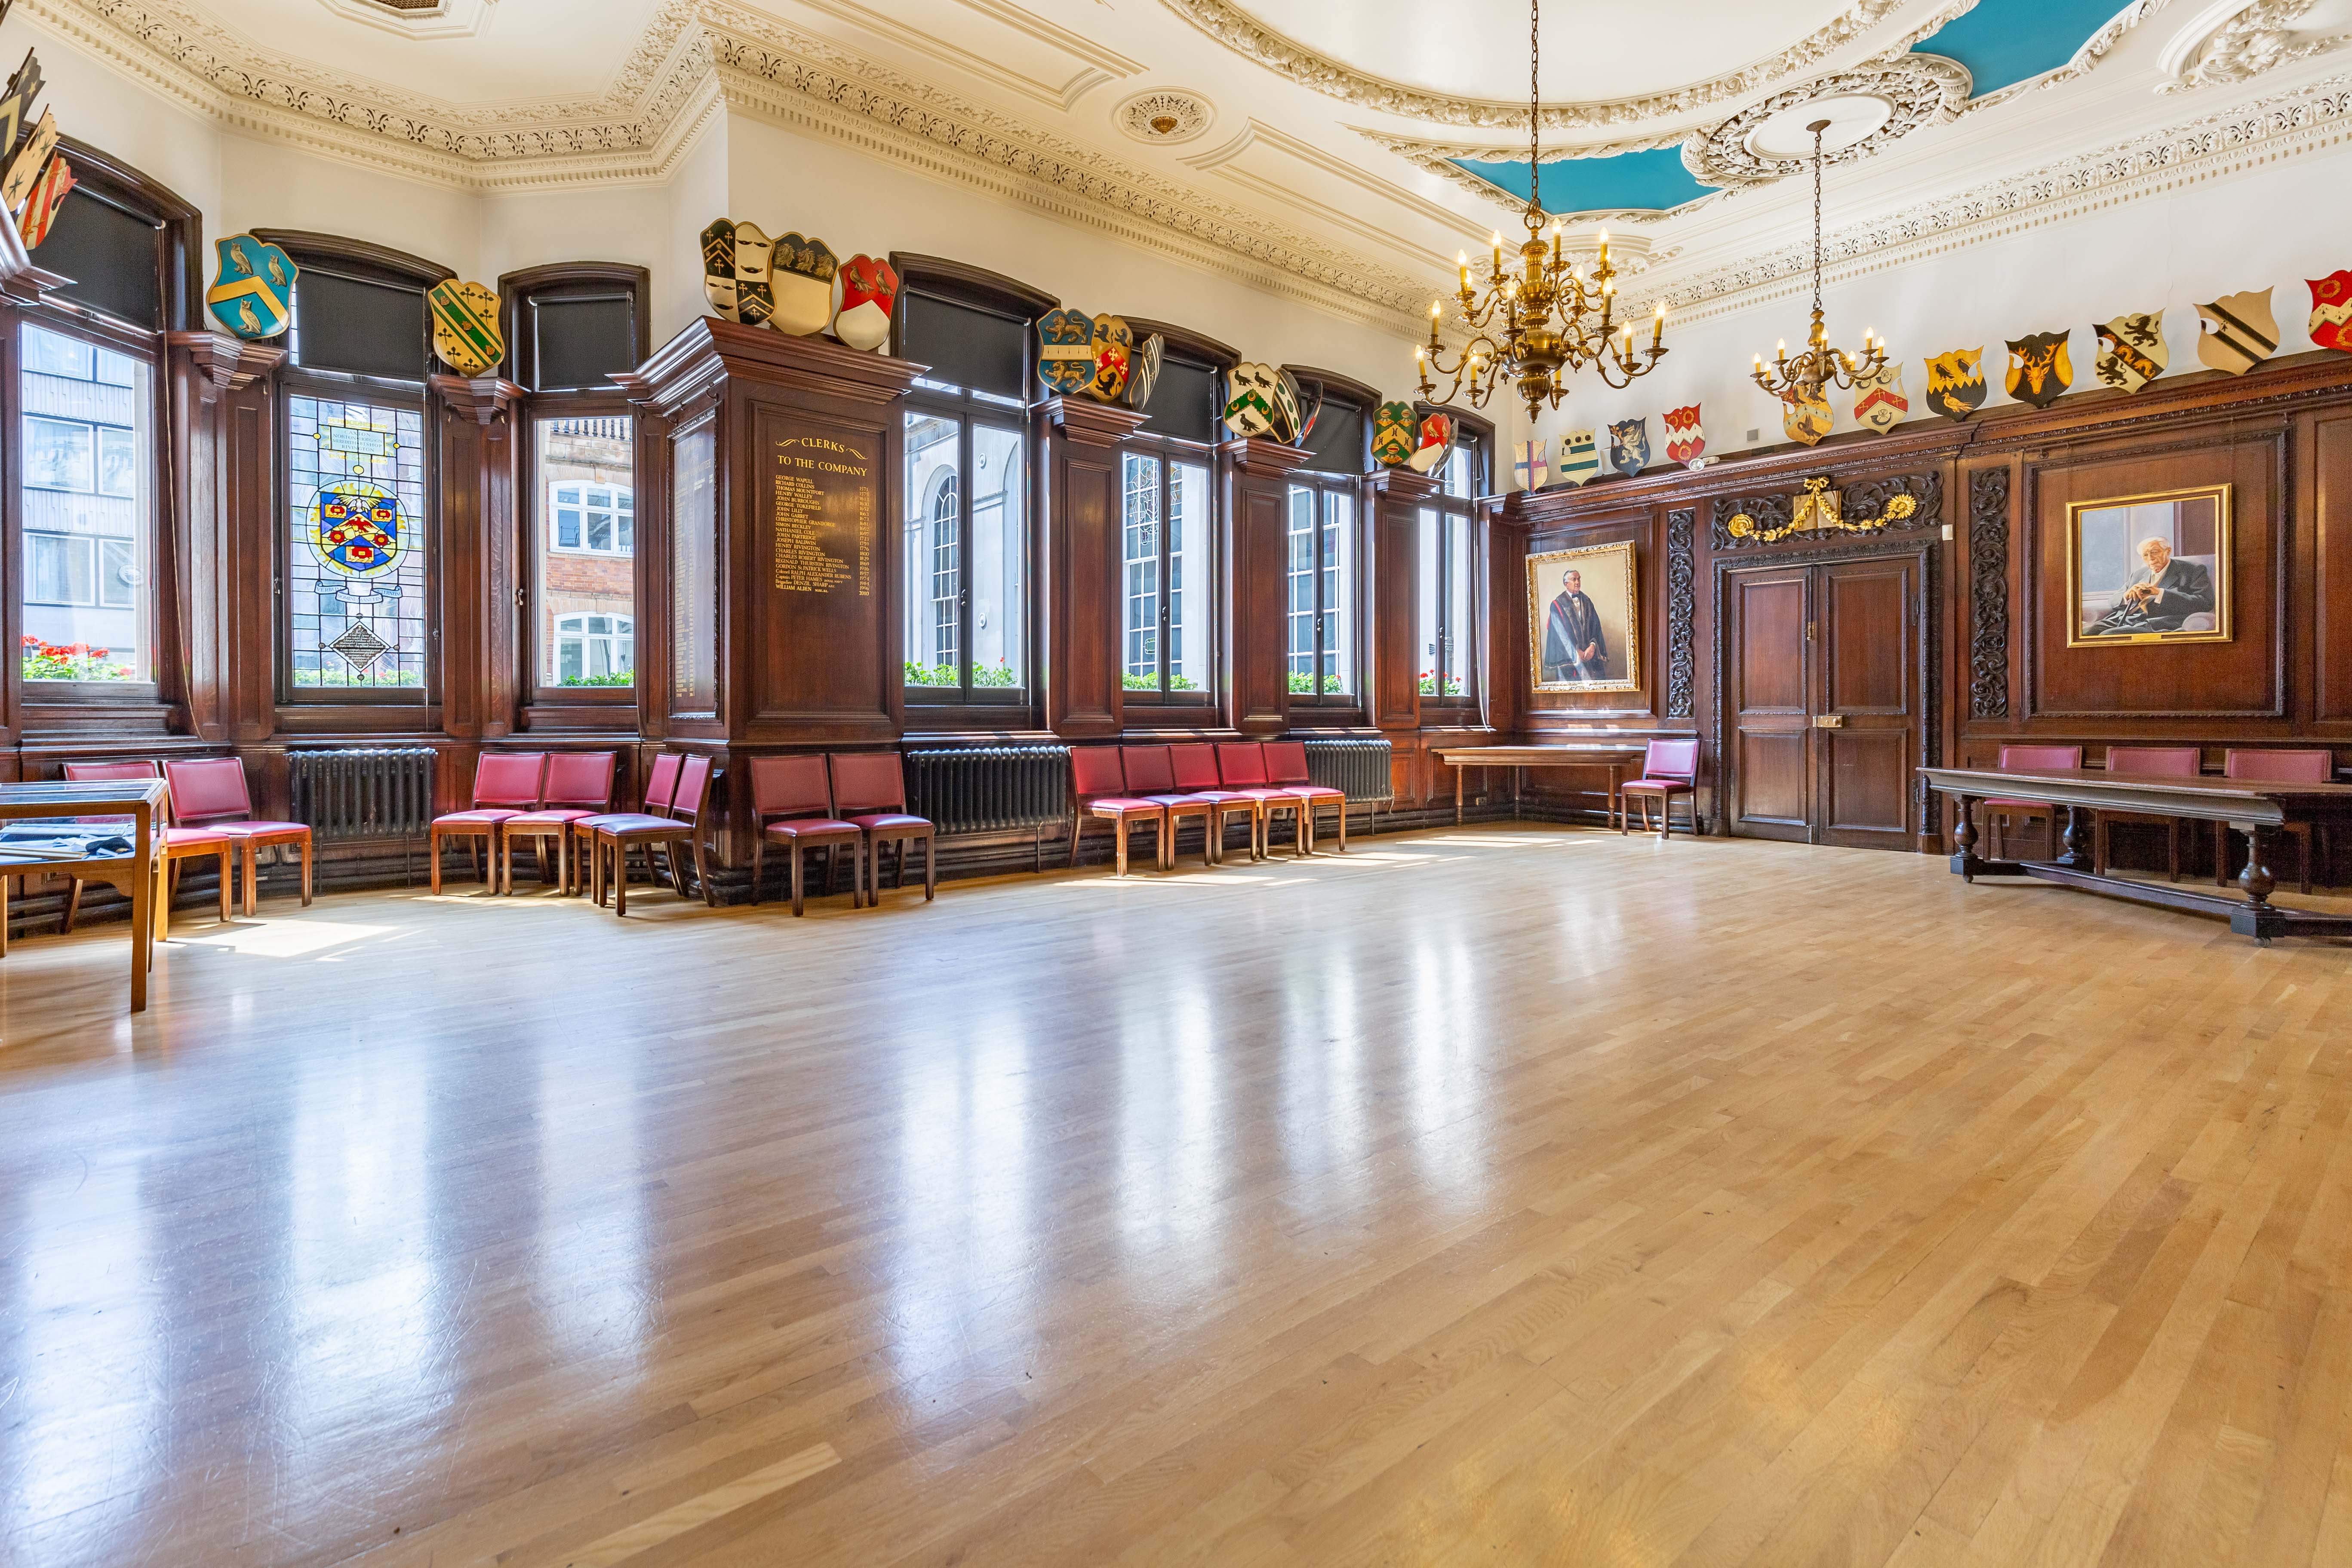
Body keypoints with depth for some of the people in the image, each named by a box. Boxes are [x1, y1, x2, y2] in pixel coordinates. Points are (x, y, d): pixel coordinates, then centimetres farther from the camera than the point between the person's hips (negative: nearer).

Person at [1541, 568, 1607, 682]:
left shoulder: (1587, 602, 13)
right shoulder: (1558, 604, -1)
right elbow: (1560, 632, -7)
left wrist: (1593, 646, -11)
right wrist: (1576, 652, -13)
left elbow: (1596, 626, 6)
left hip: (1591, 653, 4)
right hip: (1569, 655, -4)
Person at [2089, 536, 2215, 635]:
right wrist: (2128, 596, -3)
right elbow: (2114, 601, 23)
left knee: (2108, 635, -34)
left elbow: (2205, 603, -3)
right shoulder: (2138, 574, 28)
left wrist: (2160, 593, -11)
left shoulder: (2193, 571, 11)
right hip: (2122, 620, 6)